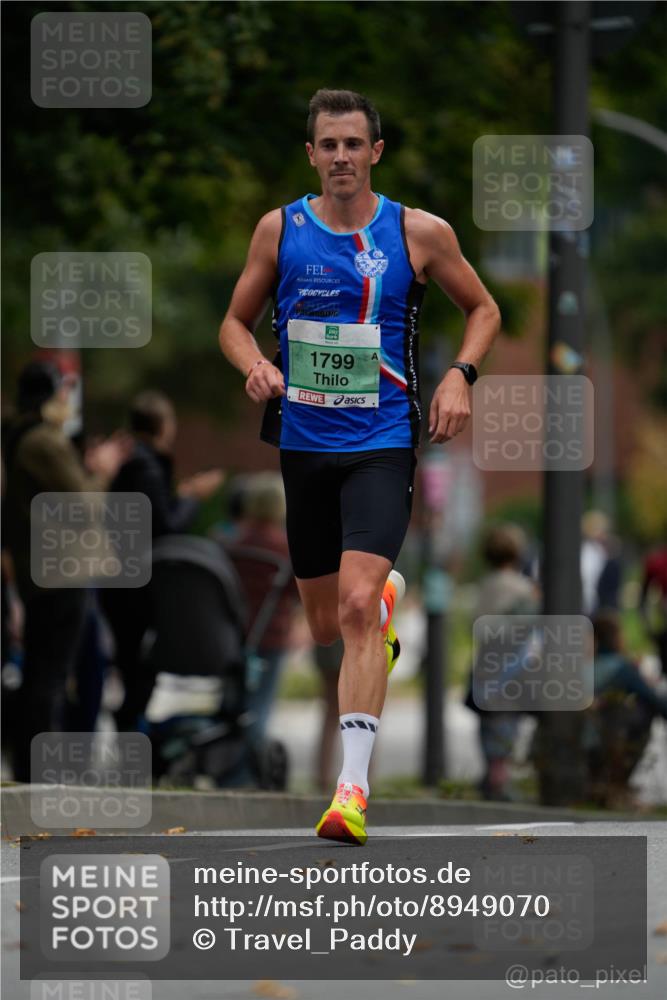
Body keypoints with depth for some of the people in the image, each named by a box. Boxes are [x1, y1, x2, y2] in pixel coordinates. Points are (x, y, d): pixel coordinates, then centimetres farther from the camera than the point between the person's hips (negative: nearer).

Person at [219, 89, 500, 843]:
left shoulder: (419, 233, -3)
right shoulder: (280, 229, 1)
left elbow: (483, 309, 11)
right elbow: (236, 321, 12)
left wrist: (460, 376, -7)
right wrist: (254, 365, -10)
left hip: (381, 446, -3)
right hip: (304, 444, 3)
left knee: (356, 607, -21)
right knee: (326, 626, 14)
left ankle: (354, 784, -21)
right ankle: (387, 599, 52)